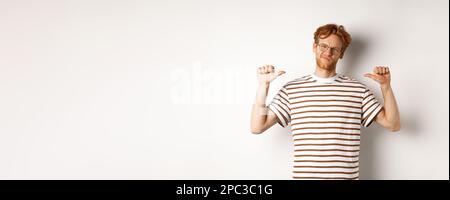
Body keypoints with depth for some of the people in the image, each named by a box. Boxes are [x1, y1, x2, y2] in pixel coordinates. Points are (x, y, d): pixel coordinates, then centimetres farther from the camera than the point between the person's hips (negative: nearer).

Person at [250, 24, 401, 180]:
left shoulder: (357, 90, 3)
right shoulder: (291, 89, 3)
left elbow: (393, 124, 1)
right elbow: (257, 127, -1)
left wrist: (385, 86, -9)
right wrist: (263, 85, -9)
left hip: (346, 176, 0)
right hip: (303, 176, 0)